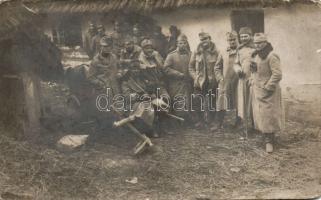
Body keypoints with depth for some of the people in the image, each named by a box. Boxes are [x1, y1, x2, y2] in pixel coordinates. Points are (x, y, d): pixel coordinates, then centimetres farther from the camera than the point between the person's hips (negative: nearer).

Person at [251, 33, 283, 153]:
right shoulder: (256, 55, 11)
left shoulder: (272, 56, -16)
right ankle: (266, 137, 25)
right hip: (257, 91, 8)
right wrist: (252, 80, 13)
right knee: (259, 115, 12)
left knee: (268, 116, -4)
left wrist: (267, 88, -19)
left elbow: (277, 75, -21)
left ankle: (269, 141, 5)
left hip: (268, 92, -8)